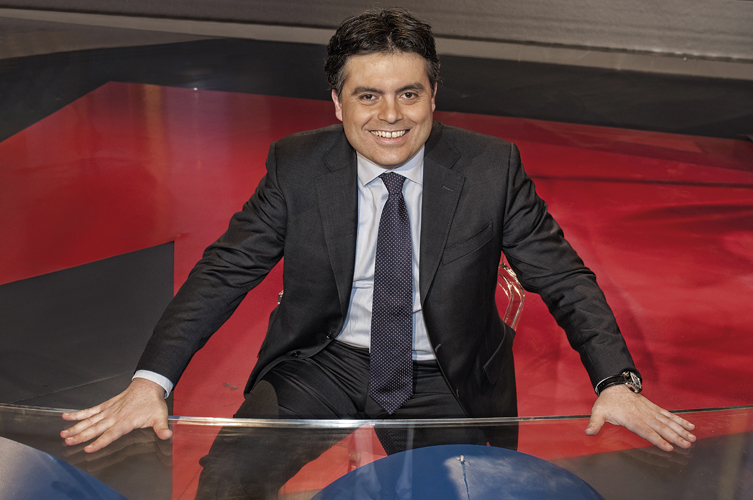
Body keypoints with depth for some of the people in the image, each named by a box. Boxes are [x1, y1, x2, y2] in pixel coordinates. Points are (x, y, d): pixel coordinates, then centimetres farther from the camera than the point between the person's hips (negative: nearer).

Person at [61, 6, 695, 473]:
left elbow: (563, 278, -5)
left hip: (446, 385, 1)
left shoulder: (491, 166, -7)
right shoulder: (295, 166, -5)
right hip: (322, 370, 0)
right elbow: (223, 271, -4)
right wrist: (150, 381, -17)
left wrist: (617, 382, -21)